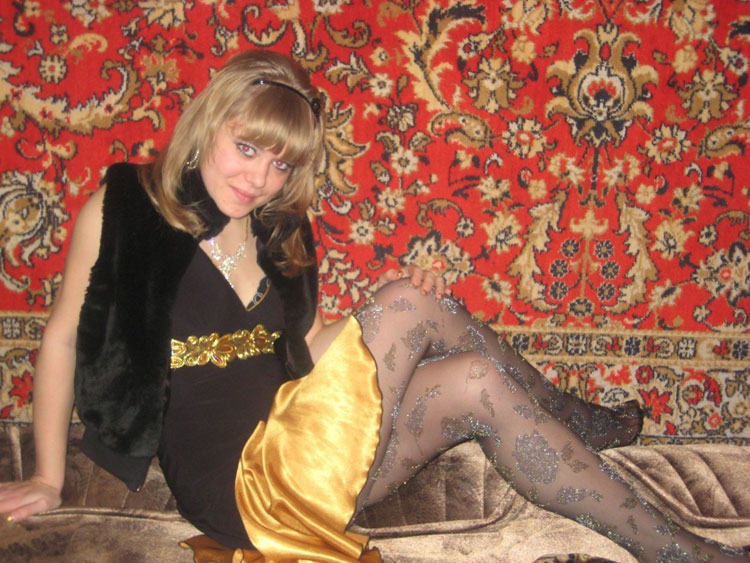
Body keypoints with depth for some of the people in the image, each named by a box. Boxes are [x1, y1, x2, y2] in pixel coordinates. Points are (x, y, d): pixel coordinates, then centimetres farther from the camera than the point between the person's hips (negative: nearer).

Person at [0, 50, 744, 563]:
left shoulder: (278, 234, 12)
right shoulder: (123, 208, -5)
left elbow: (299, 359, 14)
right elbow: (64, 338, 0)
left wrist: (386, 325, -1)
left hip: (290, 438, 6)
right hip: (233, 484, -6)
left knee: (476, 382, -14)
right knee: (412, 306, -20)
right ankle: (589, 441, -2)